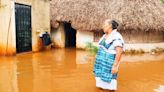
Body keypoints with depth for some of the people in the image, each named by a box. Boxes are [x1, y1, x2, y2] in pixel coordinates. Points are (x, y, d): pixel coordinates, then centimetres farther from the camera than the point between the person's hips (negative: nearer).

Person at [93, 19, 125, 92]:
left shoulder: (116, 37, -15)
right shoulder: (105, 36, 13)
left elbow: (119, 52, -22)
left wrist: (115, 66, -25)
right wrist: (98, 61, 20)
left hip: (109, 64, -9)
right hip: (102, 63, 9)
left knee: (109, 86, -3)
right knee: (103, 84, 14)